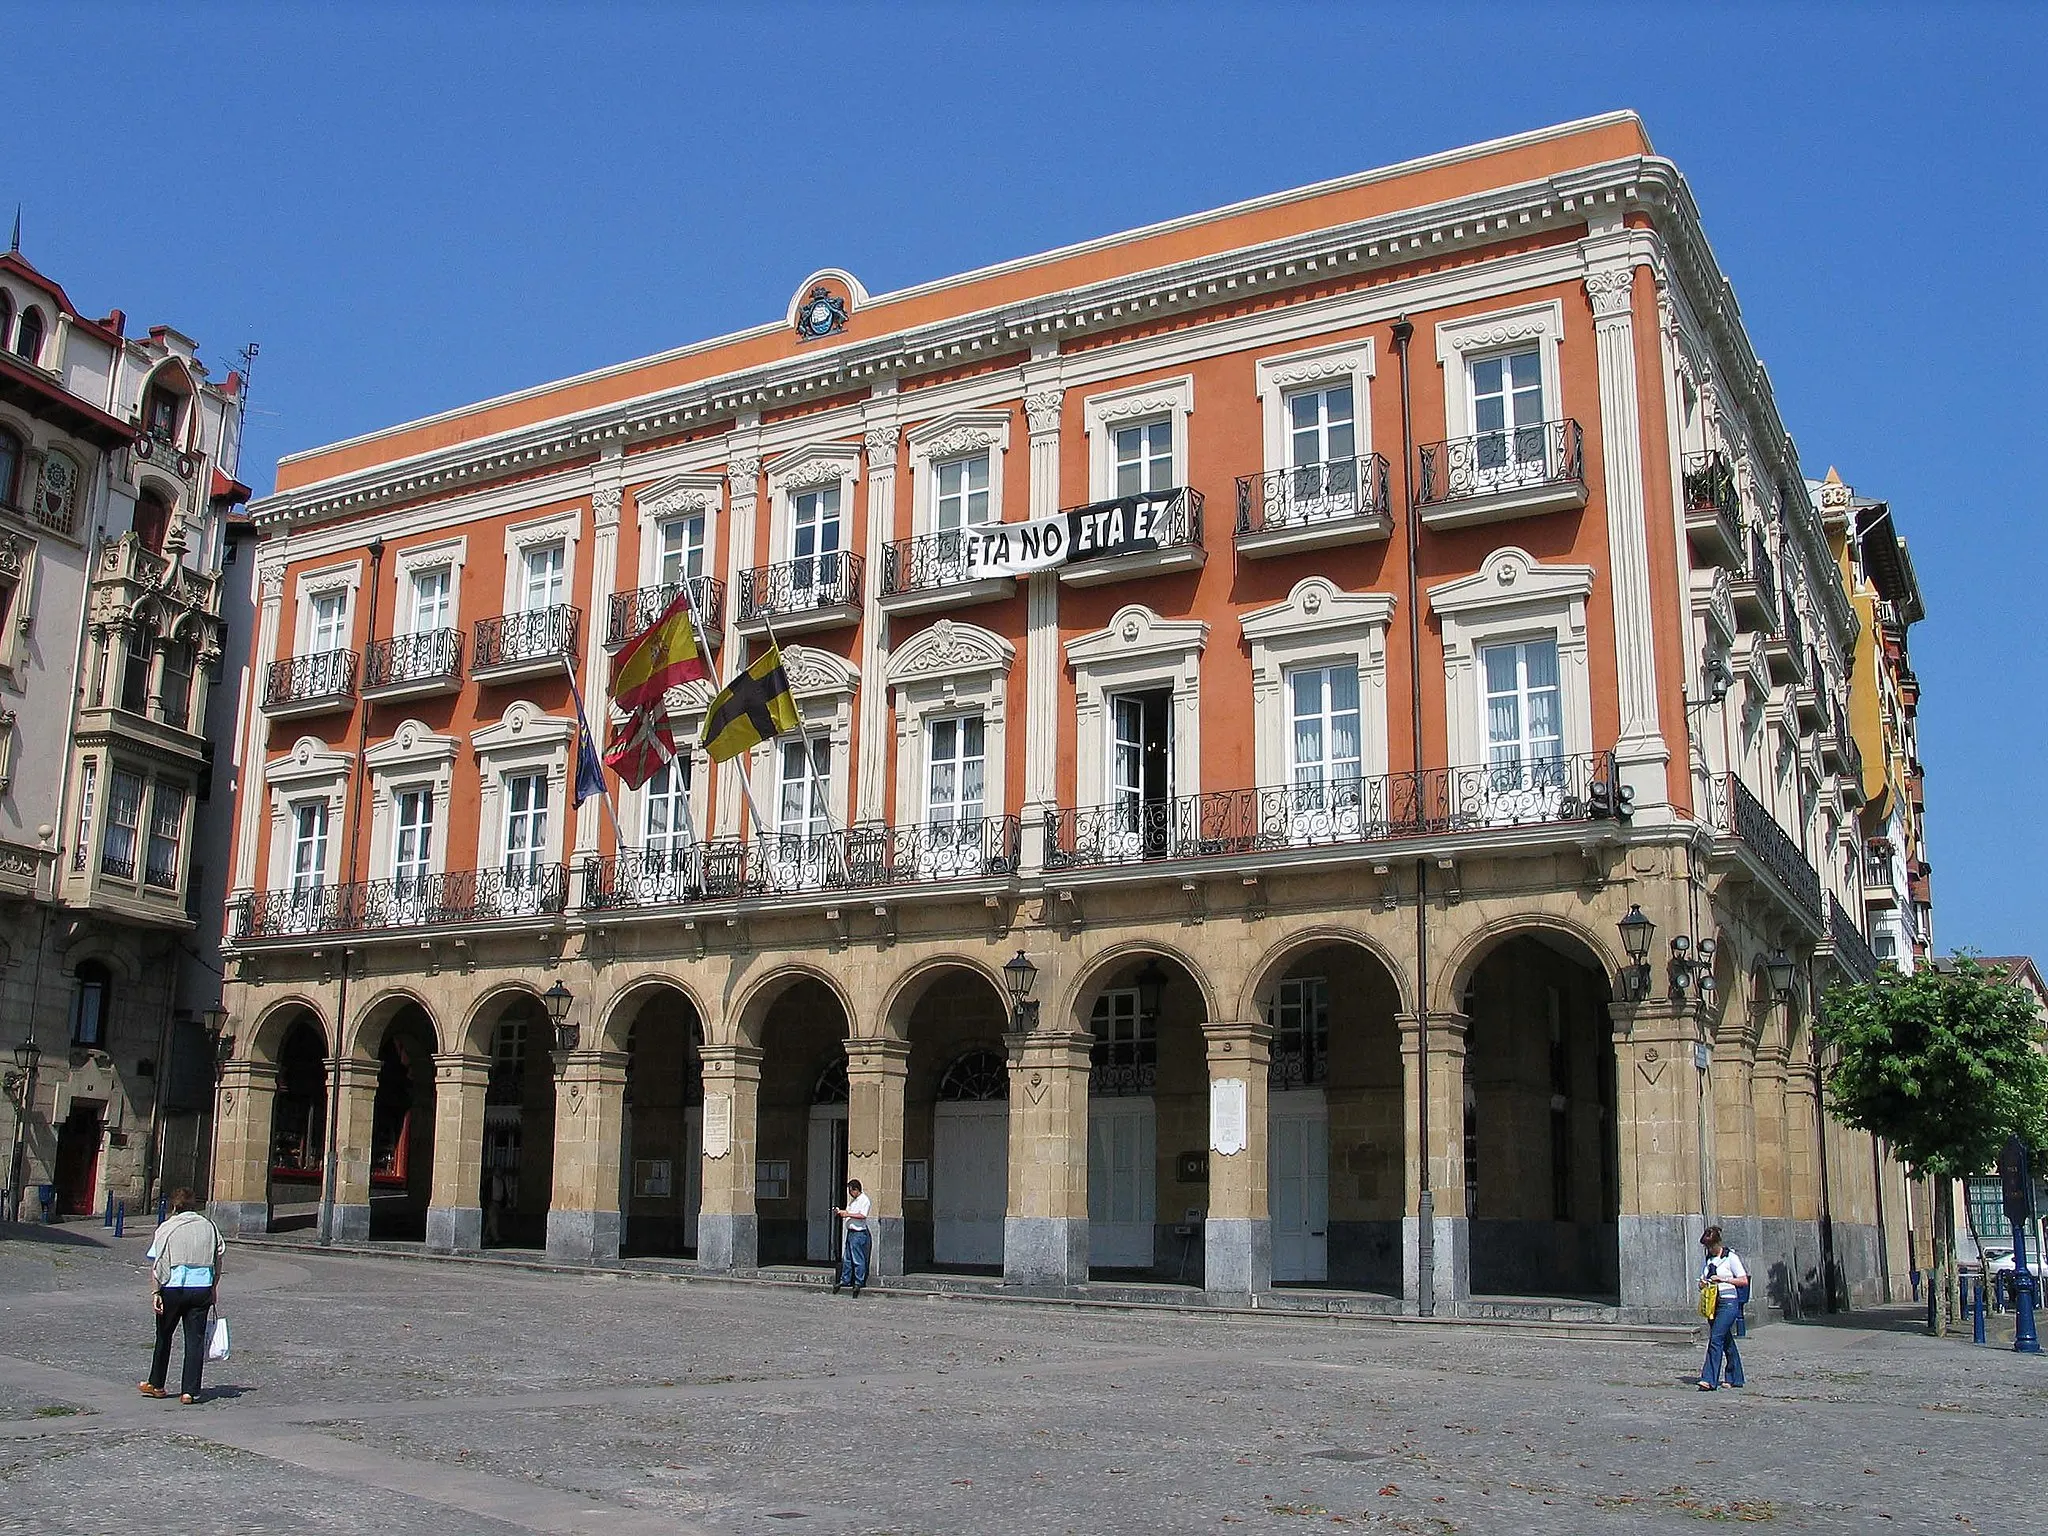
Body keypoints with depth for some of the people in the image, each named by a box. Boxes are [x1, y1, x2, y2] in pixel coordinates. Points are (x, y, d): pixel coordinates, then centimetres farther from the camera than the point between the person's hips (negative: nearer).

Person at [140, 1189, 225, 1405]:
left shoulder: (166, 1229, -2)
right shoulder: (209, 1227, 7)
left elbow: (155, 1264, -9)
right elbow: (219, 1260, 10)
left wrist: (155, 1292, -8)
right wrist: (212, 1289, 18)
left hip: (173, 1288, -2)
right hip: (202, 1288, 2)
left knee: (164, 1337, 16)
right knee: (195, 1340, 4)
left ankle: (156, 1385, 30)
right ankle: (189, 1391, 0)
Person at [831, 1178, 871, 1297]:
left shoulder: (864, 1200, -10)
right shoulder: (852, 1200, 17)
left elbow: (862, 1215, -21)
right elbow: (847, 1213, 23)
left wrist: (847, 1214, -18)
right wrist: (840, 1212, 4)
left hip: (859, 1233, -9)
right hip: (850, 1232, 9)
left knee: (858, 1260, -5)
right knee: (846, 1258, 12)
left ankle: (859, 1283, 0)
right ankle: (845, 1280, 19)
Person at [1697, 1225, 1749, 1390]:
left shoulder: (1730, 1257, -5)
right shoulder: (1708, 1259, 15)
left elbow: (1744, 1281, -8)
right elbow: (1702, 1280, 21)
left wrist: (1723, 1279, -15)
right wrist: (1703, 1283, -2)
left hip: (1728, 1303, -7)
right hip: (1713, 1303, 7)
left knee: (1716, 1339, -15)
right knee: (1727, 1341, 12)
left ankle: (1709, 1379, -18)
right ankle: (1735, 1378, 19)